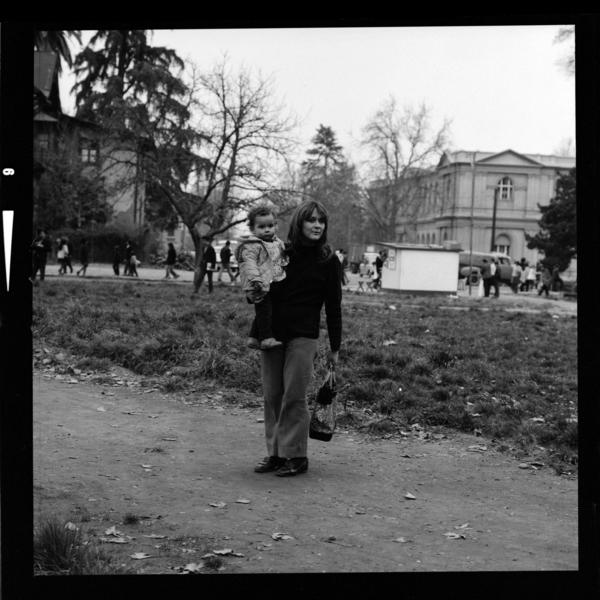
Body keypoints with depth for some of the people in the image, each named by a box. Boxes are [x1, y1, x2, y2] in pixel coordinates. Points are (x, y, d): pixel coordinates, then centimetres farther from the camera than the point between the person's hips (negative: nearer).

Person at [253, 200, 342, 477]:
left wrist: (335, 347, 3)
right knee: (272, 395, 5)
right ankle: (275, 452, 15)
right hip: (271, 332, 3)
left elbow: (333, 306, 4)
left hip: (303, 336, -3)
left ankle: (295, 455, 5)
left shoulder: (328, 260, 1)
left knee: (294, 396, -5)